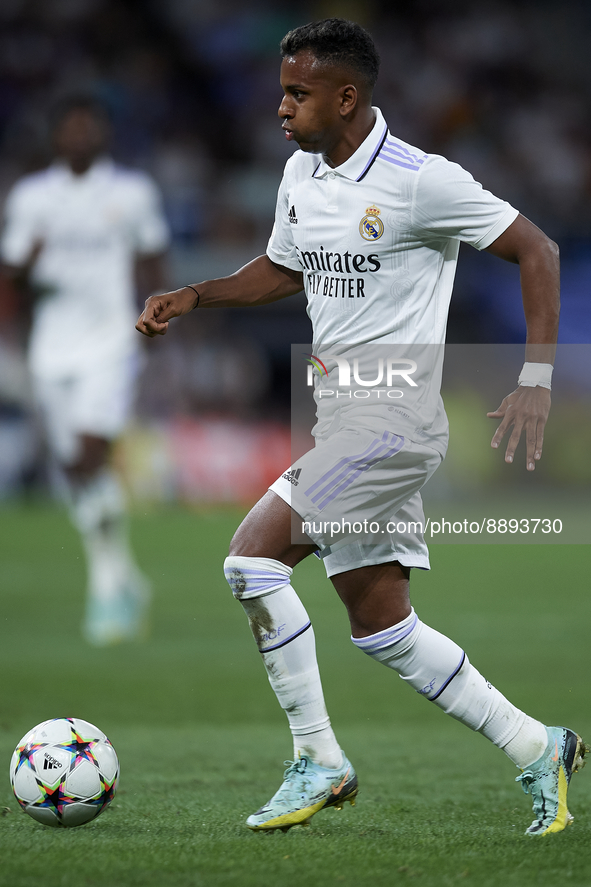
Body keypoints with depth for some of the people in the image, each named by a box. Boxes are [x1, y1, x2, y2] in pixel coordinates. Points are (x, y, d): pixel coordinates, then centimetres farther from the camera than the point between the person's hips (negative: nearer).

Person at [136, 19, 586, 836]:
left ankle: (318, 762, -7)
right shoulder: (301, 173, 9)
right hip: (342, 419, 9)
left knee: (253, 555, -17)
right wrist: (194, 296, 11)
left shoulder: (421, 181, -14)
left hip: (391, 417, -9)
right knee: (380, 626, 9)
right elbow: (283, 269, 27)